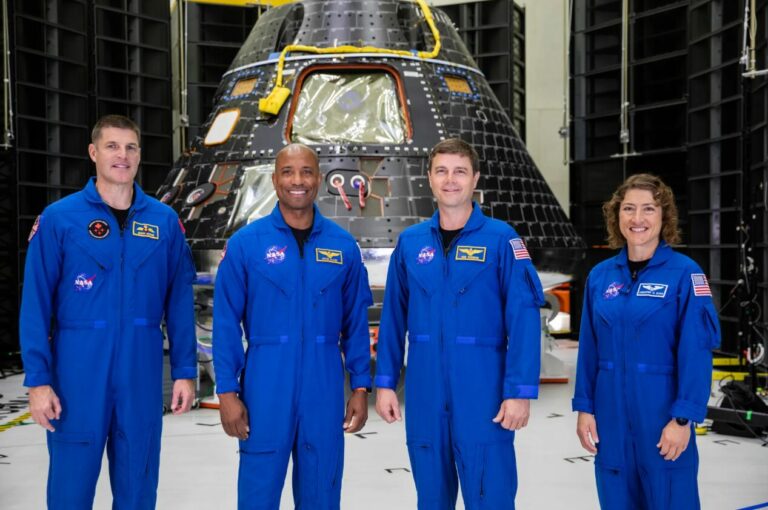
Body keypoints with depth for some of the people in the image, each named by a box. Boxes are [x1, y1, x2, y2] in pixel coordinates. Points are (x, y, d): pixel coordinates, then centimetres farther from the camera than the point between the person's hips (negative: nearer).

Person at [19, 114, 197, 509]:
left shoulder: (165, 221, 4)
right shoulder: (58, 218, -3)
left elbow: (179, 302, 6)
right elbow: (35, 305, -3)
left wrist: (184, 371, 2)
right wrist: (38, 380, -8)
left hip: (142, 373, 2)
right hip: (77, 371, -2)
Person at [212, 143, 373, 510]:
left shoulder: (343, 246, 4)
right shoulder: (245, 243, -3)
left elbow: (356, 323, 7)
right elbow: (226, 323, -3)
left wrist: (360, 387, 4)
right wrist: (227, 391, -6)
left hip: (325, 387, 2)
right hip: (265, 386, -2)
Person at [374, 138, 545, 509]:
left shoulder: (501, 239, -4)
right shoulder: (409, 242, 7)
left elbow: (524, 318, -9)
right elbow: (393, 317, 9)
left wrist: (520, 391, -14)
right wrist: (385, 382, 5)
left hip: (483, 391, -3)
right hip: (424, 392, 4)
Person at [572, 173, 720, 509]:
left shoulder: (685, 273, -7)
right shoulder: (600, 275, 6)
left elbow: (696, 352, -11)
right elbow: (589, 348, 8)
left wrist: (683, 418, -15)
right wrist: (584, 407, 4)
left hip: (663, 413, -4)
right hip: (611, 416, 4)